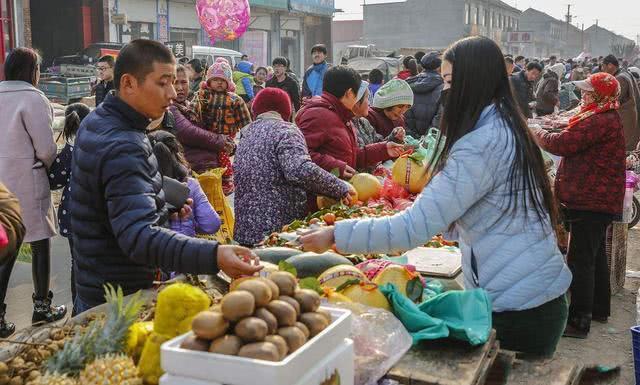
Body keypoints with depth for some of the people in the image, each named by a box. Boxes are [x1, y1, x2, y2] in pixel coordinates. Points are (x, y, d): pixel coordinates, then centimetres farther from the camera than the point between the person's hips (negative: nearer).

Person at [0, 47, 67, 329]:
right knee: (40, 244, 10)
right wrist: (45, 165, 5)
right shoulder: (33, 99, -14)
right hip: (27, 183, -6)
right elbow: (46, 149, -14)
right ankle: (42, 307, 21)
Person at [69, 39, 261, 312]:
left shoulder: (96, 122, 5)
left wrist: (165, 207, 11)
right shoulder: (123, 148, -29)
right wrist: (213, 256, -52)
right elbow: (139, 236, -41)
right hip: (120, 299, -10)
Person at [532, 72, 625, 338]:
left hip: (591, 202, -11)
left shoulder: (600, 121, -21)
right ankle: (599, 308, 35)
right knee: (595, 256, 21)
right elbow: (578, 144, 14)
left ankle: (579, 321, -2)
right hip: (600, 200, 11)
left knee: (580, 261, -7)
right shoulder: (608, 119, 16)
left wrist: (540, 135, -5)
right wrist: (548, 136, 3)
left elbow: (563, 144, -22)